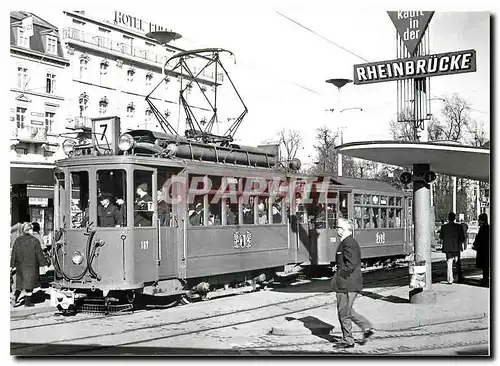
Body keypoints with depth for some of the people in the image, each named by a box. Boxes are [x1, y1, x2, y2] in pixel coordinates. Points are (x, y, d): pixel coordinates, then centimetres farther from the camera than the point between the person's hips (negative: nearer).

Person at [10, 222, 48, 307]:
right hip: (31, 266, -4)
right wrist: (44, 264, 1)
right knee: (30, 284, 6)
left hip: (20, 266, 4)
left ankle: (15, 296, -1)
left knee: (21, 282, 17)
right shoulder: (35, 241, -12)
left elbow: (14, 254, 3)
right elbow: (39, 254, -8)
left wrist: (12, 266, 9)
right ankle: (27, 302, 9)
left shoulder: (18, 240, 0)